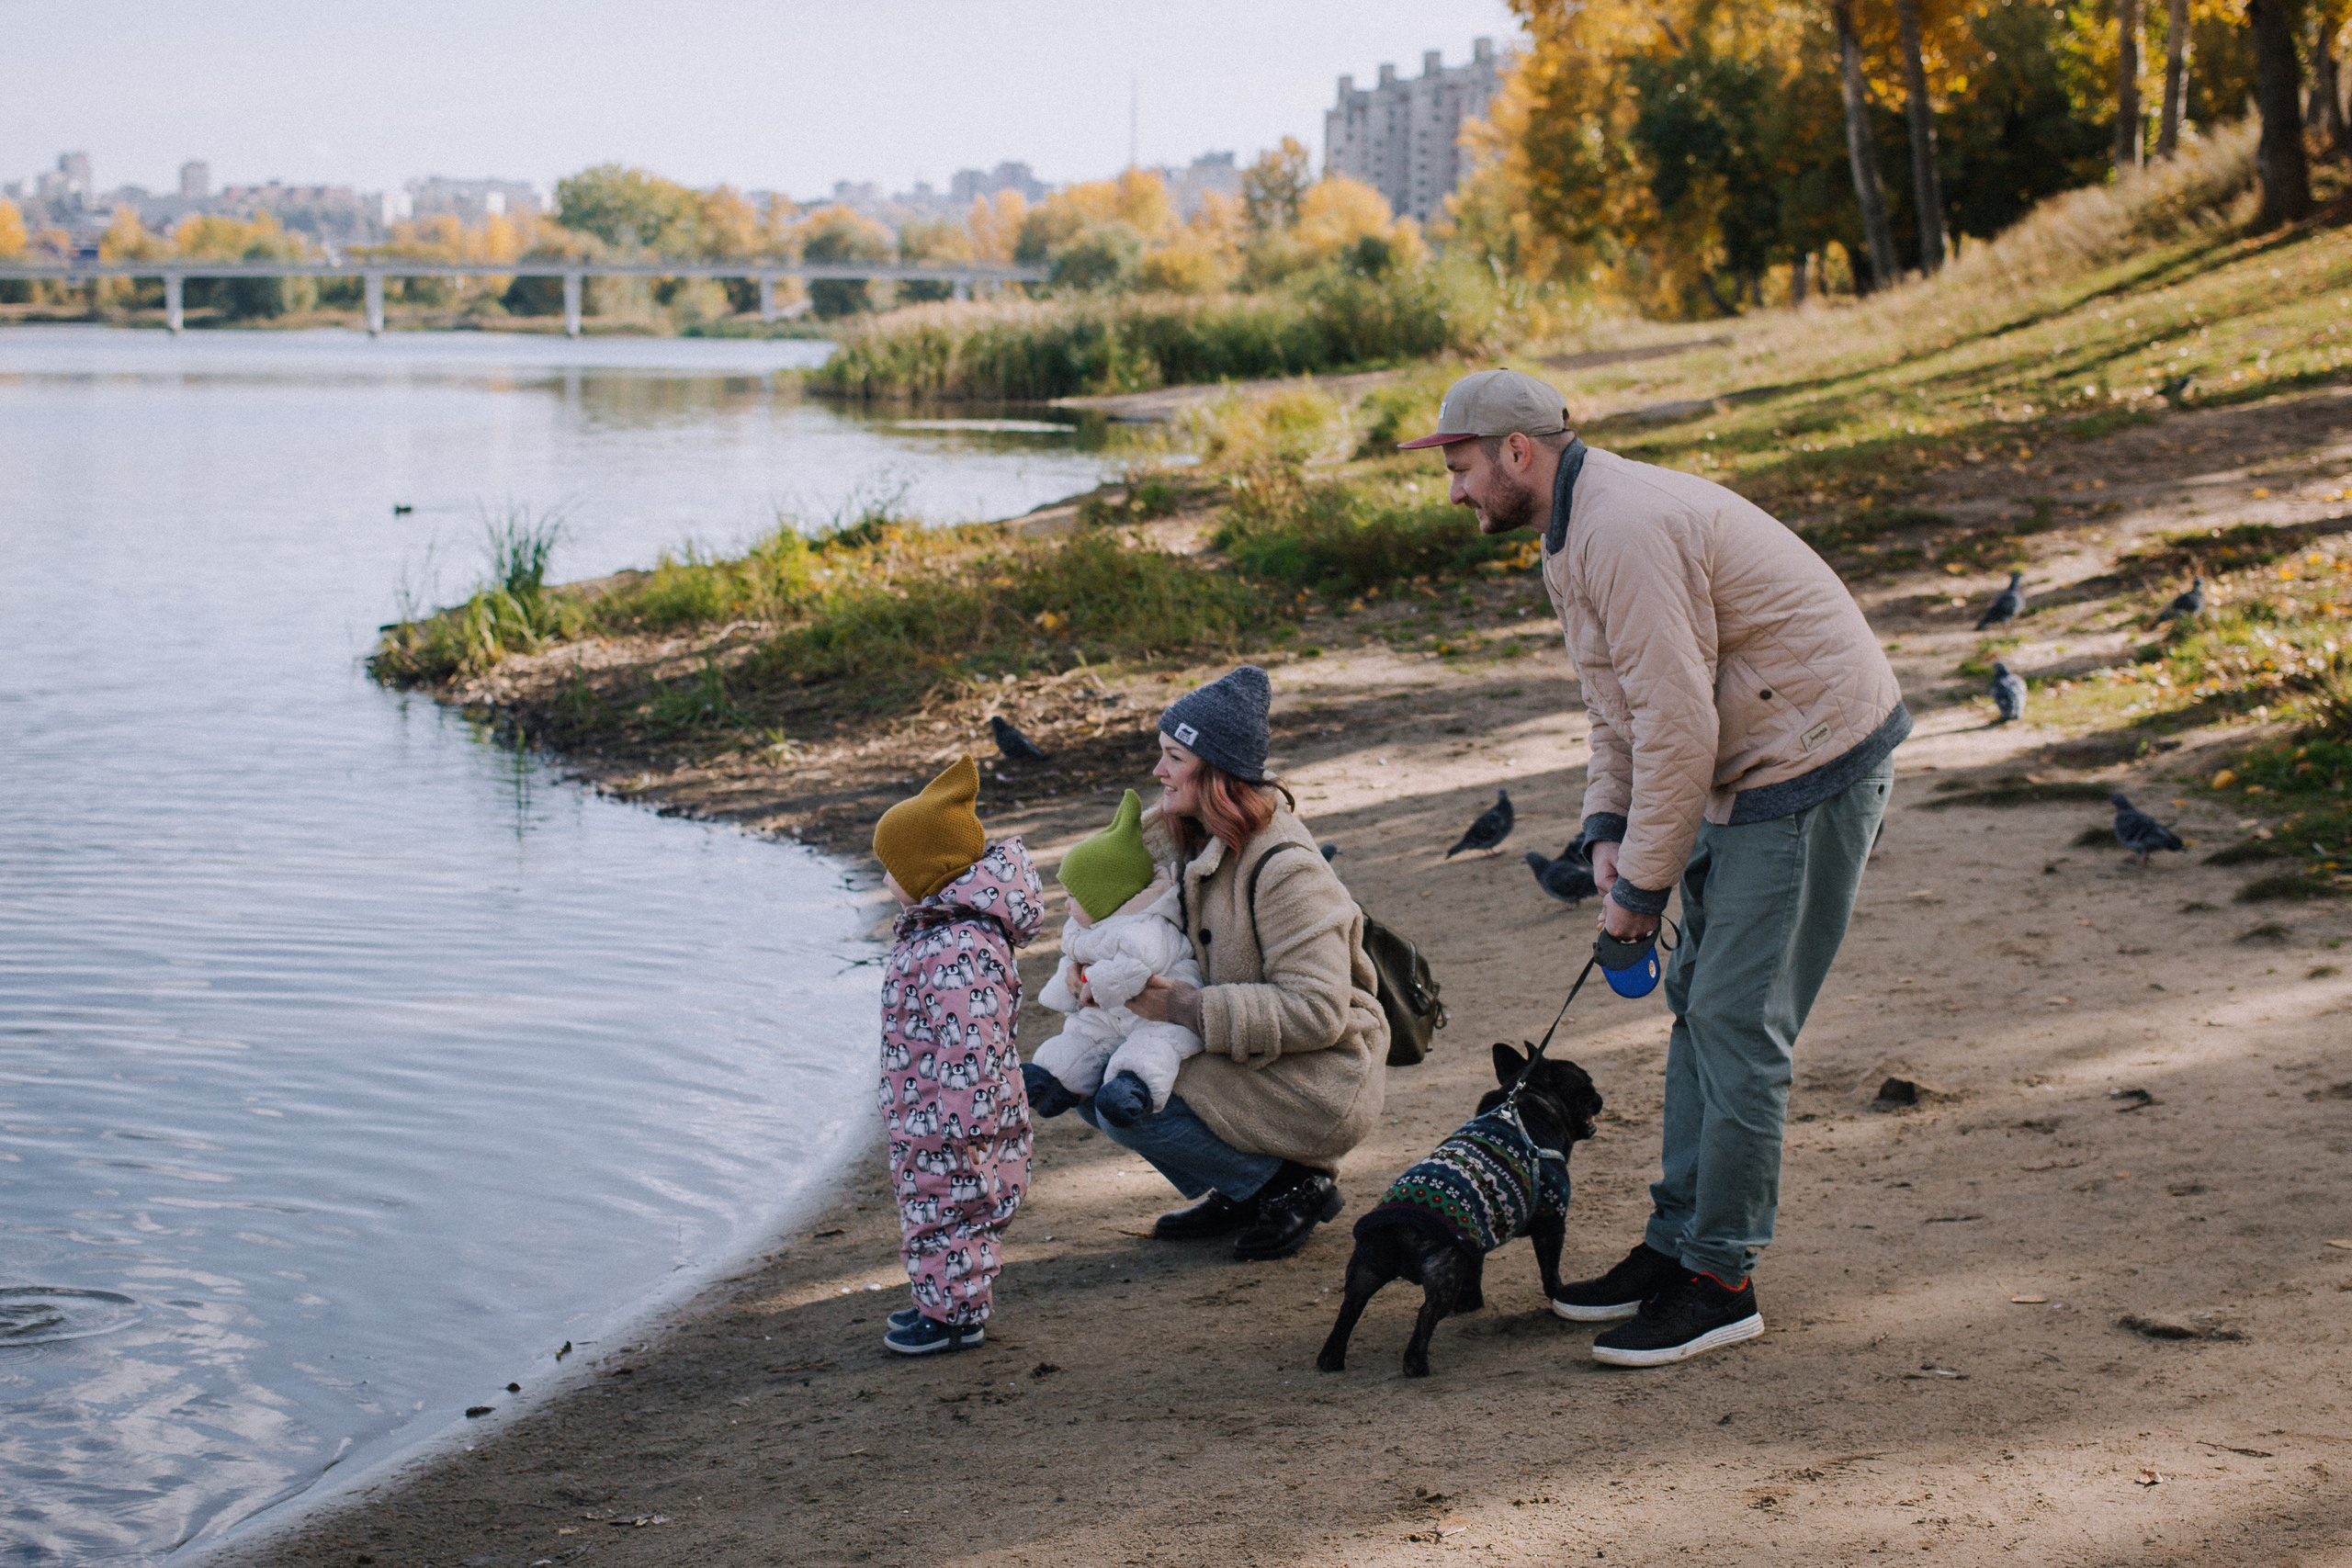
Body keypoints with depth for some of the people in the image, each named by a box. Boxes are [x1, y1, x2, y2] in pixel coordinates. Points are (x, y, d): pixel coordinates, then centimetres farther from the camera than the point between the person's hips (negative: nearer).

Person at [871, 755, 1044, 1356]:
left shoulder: (960, 949, -29)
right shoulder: (934, 923, 8)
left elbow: (971, 1046, -29)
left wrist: (961, 1124, -27)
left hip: (953, 1119, -11)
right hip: (921, 1115, 11)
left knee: (944, 1207, 3)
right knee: (931, 1206, 21)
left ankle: (956, 1313, 16)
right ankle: (943, 1300, 34)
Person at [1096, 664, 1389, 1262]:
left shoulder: (1284, 870, -24)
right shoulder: (1201, 839, 2)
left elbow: (1317, 1011, -28)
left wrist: (1189, 1007, -28)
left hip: (1314, 1084, -9)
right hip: (1244, 1056, 9)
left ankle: (1295, 1186, -5)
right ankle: (1242, 1191, 11)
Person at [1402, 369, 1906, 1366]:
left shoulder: (1624, 530, -23)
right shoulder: (1576, 530, 12)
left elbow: (1676, 724, -25)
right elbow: (1619, 705, 20)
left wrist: (1642, 883, -16)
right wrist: (1607, 831, 5)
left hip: (1811, 760, -11)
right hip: (1747, 769, 11)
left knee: (1735, 1021, -8)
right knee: (1698, 1004, 14)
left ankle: (1719, 1282, -2)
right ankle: (1677, 1242, 22)